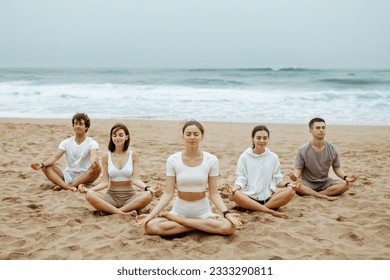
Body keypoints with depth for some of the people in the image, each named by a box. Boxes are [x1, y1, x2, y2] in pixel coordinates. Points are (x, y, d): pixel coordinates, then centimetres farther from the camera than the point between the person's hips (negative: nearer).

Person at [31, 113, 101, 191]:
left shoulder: (91, 143, -5)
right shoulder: (66, 142, 5)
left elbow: (94, 155, -26)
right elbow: (55, 156, -8)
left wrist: (94, 161, -52)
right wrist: (42, 164, -29)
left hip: (84, 177, -3)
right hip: (68, 176, 3)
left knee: (97, 167, -33)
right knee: (46, 167, -15)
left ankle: (62, 185, -32)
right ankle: (68, 187, -39)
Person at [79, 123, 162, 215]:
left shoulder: (133, 155, 1)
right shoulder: (106, 157, 3)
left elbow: (135, 179, -5)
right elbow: (105, 182, 1)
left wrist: (148, 188, -25)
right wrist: (89, 189, -15)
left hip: (129, 197, 0)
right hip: (111, 196, 1)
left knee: (149, 195, -32)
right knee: (89, 195, -28)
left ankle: (112, 211, -25)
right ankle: (123, 213, -29)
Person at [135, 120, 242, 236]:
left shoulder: (211, 160, -6)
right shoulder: (173, 160, -6)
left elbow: (214, 194, -4)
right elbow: (168, 193, -5)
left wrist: (227, 213, -20)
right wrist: (151, 214, -16)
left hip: (203, 211, 0)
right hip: (179, 210, 0)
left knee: (229, 227, -30)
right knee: (150, 226, -28)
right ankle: (205, 225, -13)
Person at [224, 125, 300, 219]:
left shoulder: (273, 157, 10)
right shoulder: (244, 157, 5)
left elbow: (278, 180, 10)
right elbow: (241, 180, 1)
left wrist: (288, 184, -11)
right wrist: (234, 188, -21)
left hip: (269, 197, 2)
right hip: (249, 197, -2)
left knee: (291, 191, -24)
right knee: (235, 195, -35)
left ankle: (255, 209, -25)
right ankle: (270, 211, -30)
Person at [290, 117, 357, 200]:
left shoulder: (332, 149, -3)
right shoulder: (303, 150, -10)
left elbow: (337, 168, 4)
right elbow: (298, 169, -9)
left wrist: (345, 177, -16)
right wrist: (295, 176, -33)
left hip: (325, 182, 4)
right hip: (307, 183, -3)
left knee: (345, 185, -23)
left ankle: (309, 193, -22)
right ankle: (323, 196, -25)